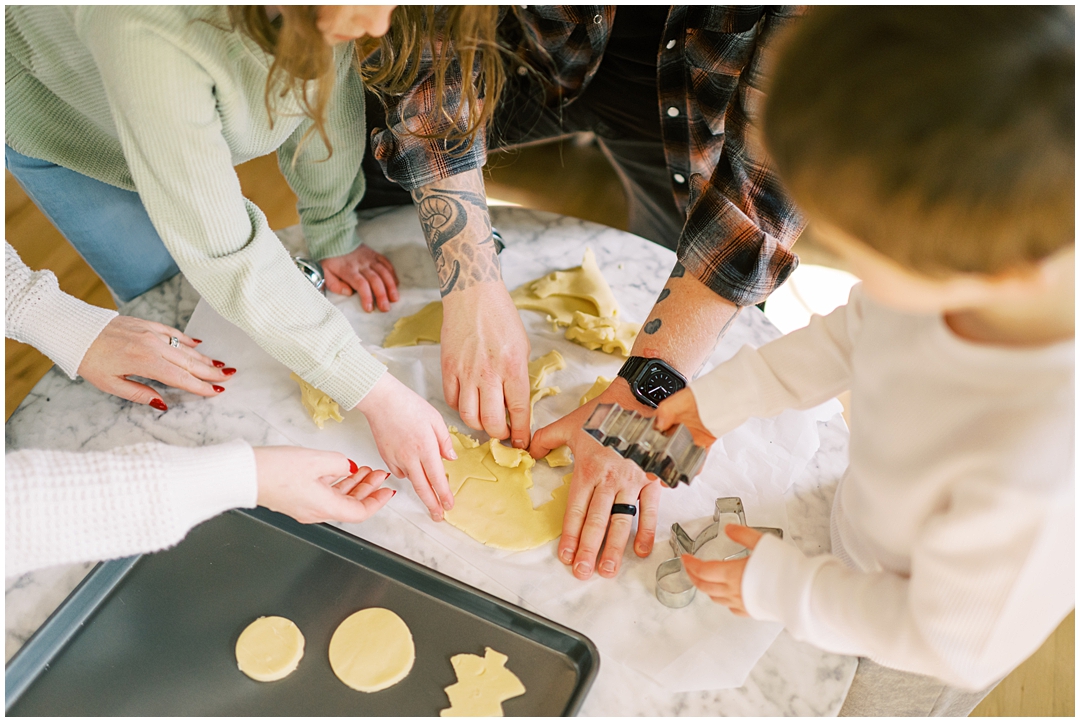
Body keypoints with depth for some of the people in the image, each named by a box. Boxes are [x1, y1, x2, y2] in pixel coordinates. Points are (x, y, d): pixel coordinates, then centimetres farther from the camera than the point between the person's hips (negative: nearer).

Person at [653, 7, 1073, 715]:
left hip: (918, 659, -4)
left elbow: (958, 642, -27)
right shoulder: (992, 239, -32)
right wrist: (728, 395, -5)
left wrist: (779, 586, -16)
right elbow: (859, 330, -8)